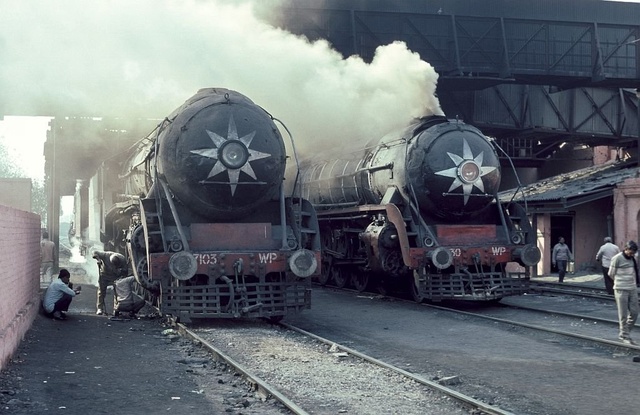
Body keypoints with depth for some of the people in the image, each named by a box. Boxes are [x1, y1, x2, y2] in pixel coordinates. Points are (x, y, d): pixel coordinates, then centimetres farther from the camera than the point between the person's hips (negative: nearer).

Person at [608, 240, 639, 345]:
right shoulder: (617, 258, -10)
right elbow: (611, 274, -3)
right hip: (621, 290, -6)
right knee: (623, 315, -1)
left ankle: (623, 334, 20)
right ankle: (625, 336, 9)